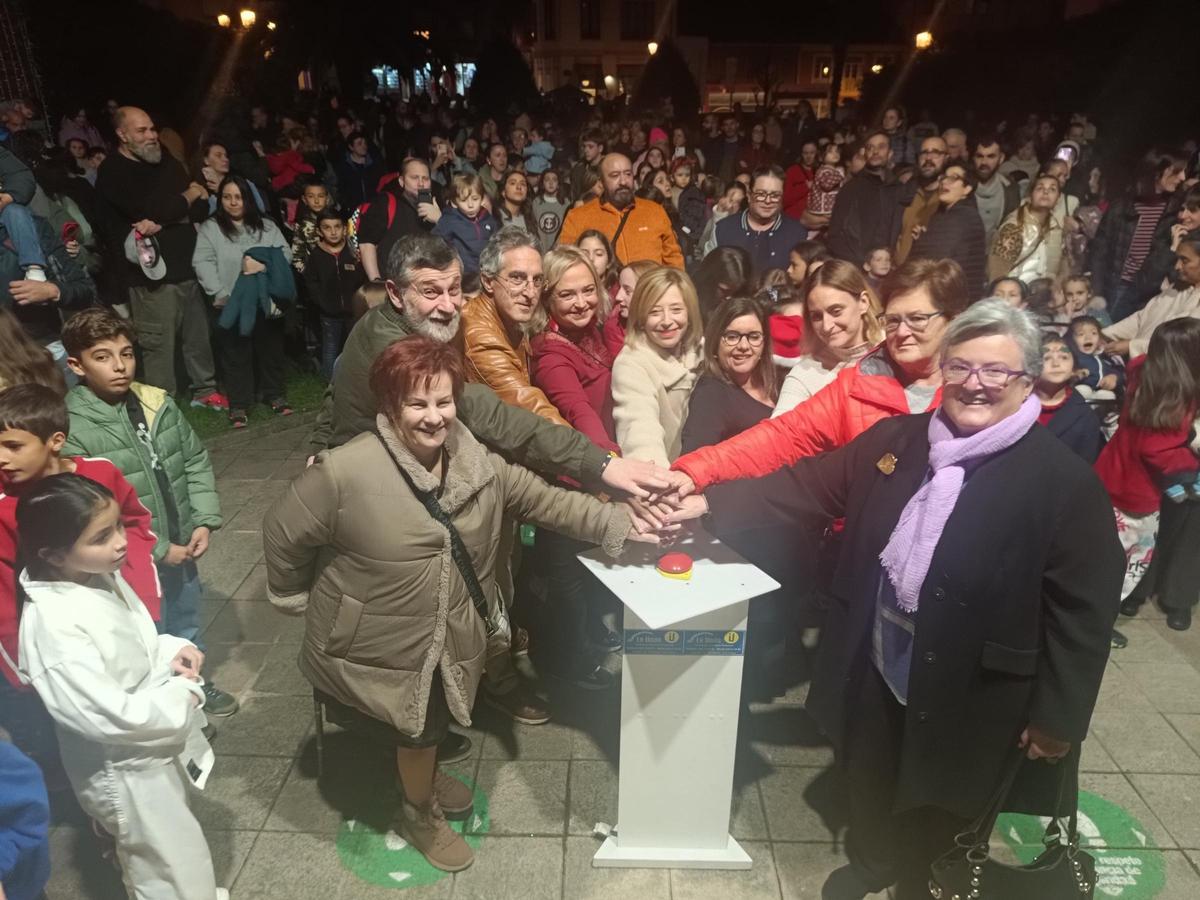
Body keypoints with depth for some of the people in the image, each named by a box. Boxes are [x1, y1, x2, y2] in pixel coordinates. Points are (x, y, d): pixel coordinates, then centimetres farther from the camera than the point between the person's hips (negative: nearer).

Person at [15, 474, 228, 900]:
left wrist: (172, 651, -8)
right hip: (126, 770, -8)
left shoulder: (102, 576, -6)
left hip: (155, 746, 8)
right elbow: (108, 716, -31)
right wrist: (184, 696, -19)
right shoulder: (52, 624, -31)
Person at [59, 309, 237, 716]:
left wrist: (204, 520, -5)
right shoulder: (73, 432, -21)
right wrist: (158, 549, -17)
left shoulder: (158, 403, -4)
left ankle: (194, 687, 50)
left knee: (187, 628, 26)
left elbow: (196, 461, 5)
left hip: (181, 547, 6)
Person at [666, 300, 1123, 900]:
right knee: (870, 789, 27)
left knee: (935, 818, 21)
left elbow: (1083, 609, -13)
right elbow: (811, 487, 0)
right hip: (875, 664, 4)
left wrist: (1058, 716, -11)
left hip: (966, 691, -3)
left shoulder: (1065, 482, -16)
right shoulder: (894, 439, -3)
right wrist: (713, 506, -6)